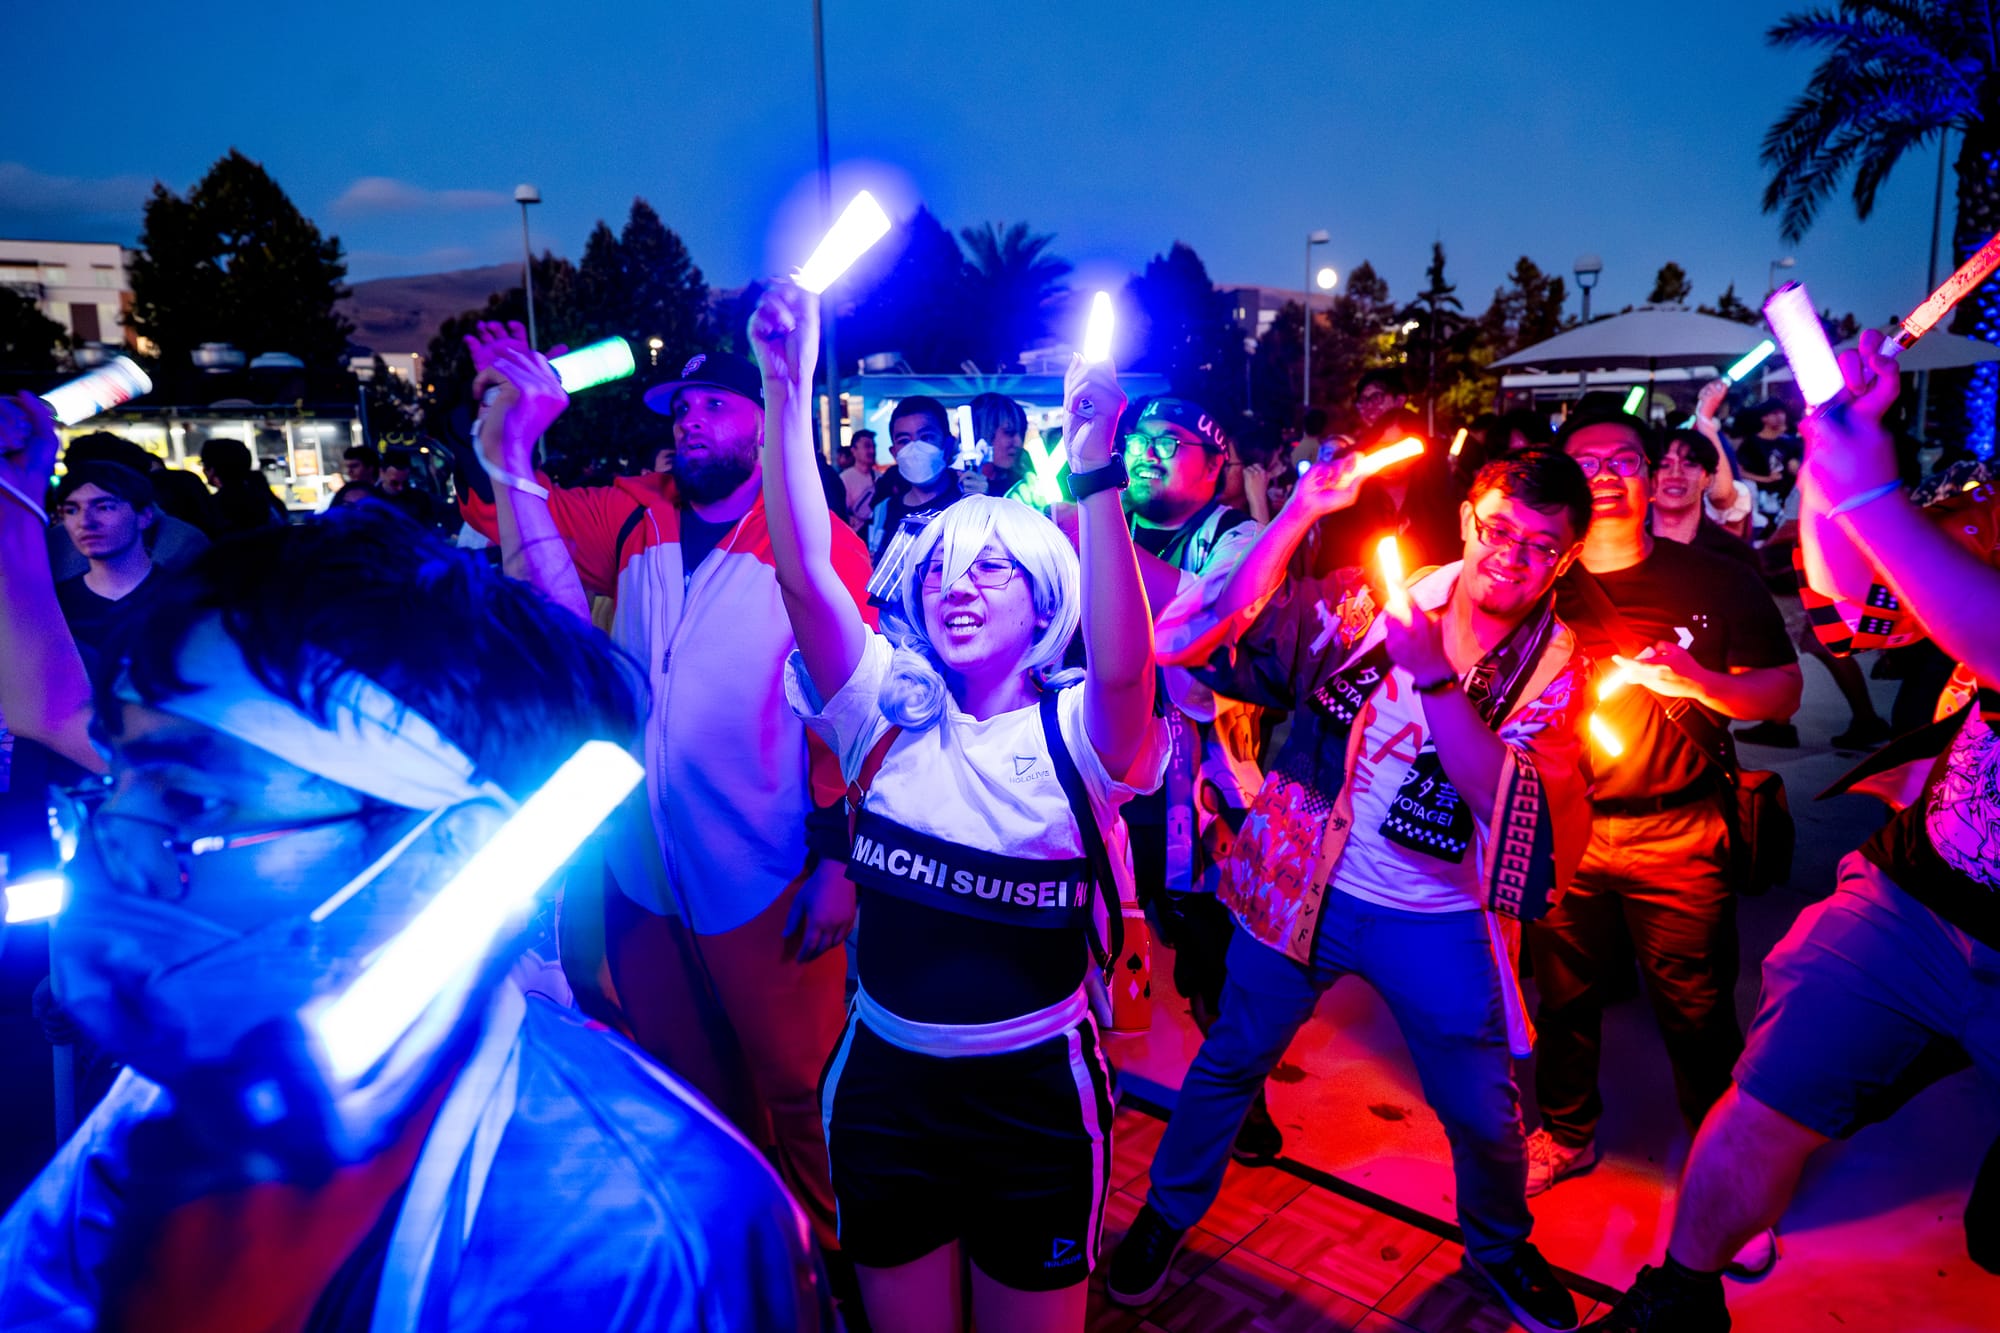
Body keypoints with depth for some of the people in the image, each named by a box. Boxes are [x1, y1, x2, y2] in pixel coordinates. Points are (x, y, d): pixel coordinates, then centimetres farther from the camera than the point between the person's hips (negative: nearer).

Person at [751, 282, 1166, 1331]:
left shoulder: (1078, 734, -12)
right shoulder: (886, 712, -5)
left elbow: (1125, 663, -34)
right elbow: (802, 569, -18)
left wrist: (1095, 474, -43)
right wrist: (788, 388, -26)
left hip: (1037, 1097, -2)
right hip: (884, 1087, 3)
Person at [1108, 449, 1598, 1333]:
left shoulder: (1557, 666, -5)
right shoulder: (1375, 597, -6)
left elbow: (1507, 798, -19)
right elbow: (1236, 622, -11)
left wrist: (1433, 675, -30)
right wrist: (1303, 508, -21)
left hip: (1442, 920, 1)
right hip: (1304, 886, 0)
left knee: (1483, 1114, 14)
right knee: (1230, 1061, 13)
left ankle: (1499, 1246, 47)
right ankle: (1167, 1212, 38)